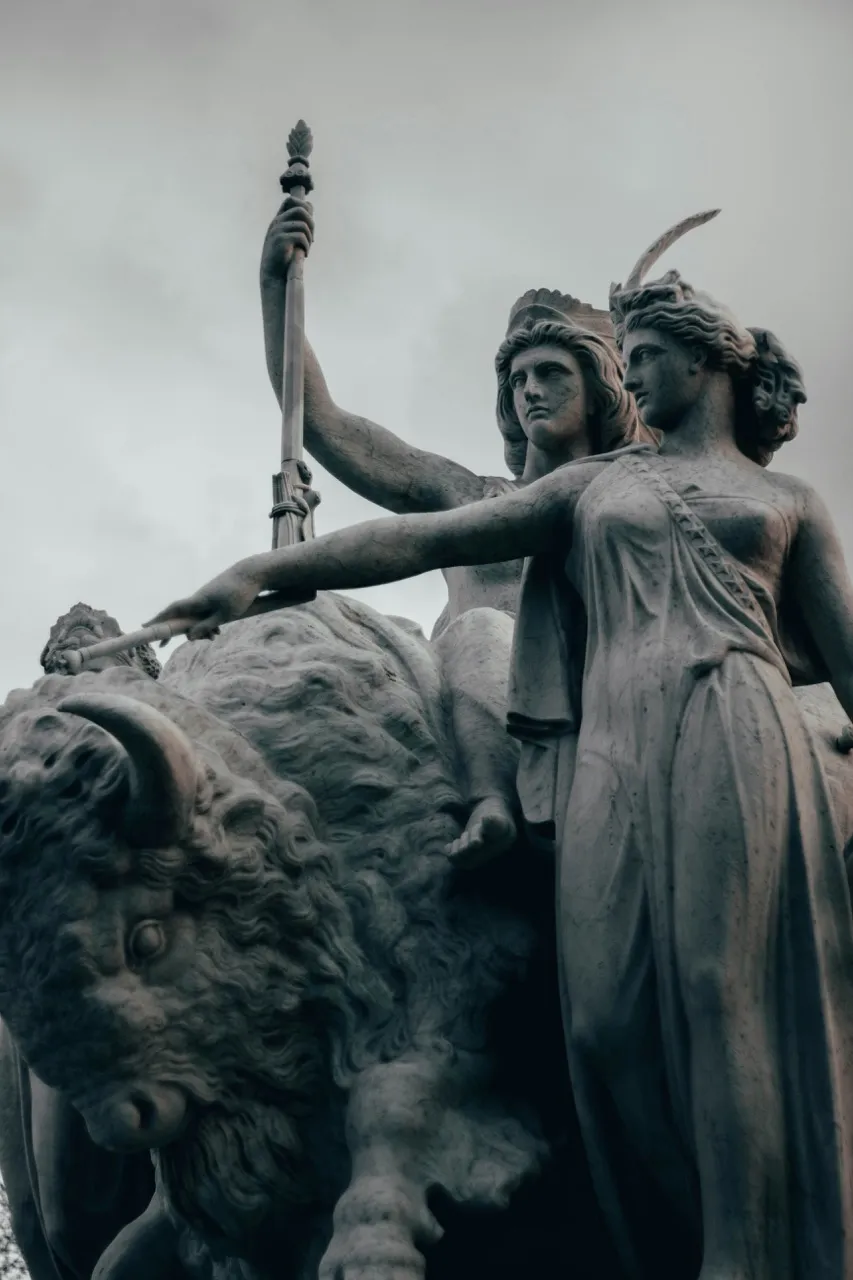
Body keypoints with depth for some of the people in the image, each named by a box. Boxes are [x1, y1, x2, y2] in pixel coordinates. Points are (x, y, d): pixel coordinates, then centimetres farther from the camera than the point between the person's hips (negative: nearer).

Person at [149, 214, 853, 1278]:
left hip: (740, 739, -2)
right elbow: (427, 537, 14)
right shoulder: (593, 484, 24)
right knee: (607, 1010, -11)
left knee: (724, 985, -17)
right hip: (613, 750, 2)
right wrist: (263, 573, 4)